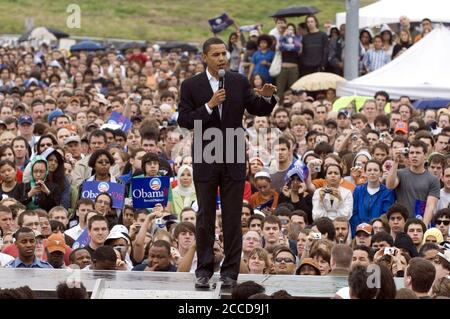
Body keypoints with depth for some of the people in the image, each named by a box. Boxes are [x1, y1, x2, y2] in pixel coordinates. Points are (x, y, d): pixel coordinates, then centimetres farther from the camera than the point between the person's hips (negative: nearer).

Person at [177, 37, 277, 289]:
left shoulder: (239, 82, 4)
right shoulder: (191, 85, -2)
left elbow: (259, 110, 5)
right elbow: (184, 121, -8)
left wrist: (267, 98, -16)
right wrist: (209, 106, -20)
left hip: (234, 159, 1)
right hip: (205, 159, -1)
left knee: (233, 218, 3)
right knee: (205, 217, 7)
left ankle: (230, 272, 8)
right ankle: (204, 270, 14)